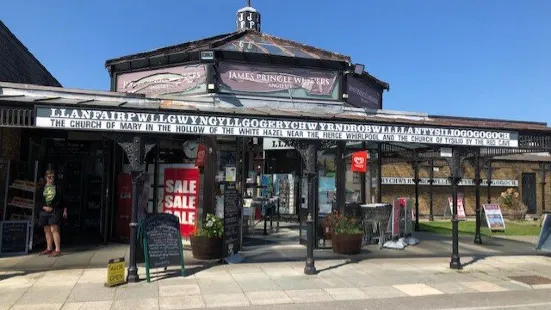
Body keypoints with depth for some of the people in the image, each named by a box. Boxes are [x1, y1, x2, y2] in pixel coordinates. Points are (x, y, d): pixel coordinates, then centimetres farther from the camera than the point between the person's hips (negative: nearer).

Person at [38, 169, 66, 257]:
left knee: (54, 229, -12)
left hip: (54, 211, -4)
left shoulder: (58, 187, 3)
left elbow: (63, 199, 4)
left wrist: (64, 211, 1)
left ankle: (57, 250, -12)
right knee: (47, 230, 10)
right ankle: (49, 249, 21)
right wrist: (44, 207, -8)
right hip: (44, 211, 4)